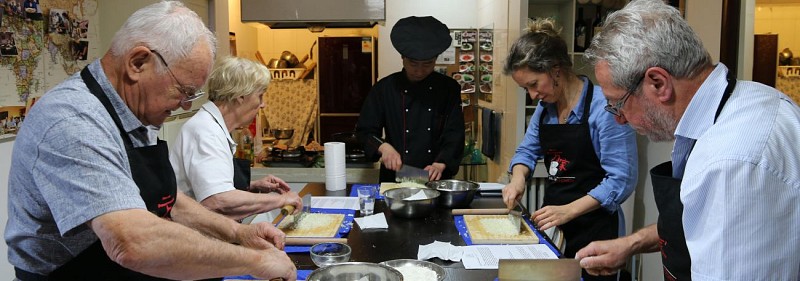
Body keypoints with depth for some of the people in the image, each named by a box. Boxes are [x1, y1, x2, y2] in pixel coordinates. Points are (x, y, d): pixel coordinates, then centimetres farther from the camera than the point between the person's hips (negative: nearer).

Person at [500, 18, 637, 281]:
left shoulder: (604, 106, -20)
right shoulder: (546, 106, 4)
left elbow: (621, 180, -21)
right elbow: (527, 150, 15)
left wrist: (568, 211, -25)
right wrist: (518, 179, -6)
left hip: (594, 227, -7)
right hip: (551, 224, 7)